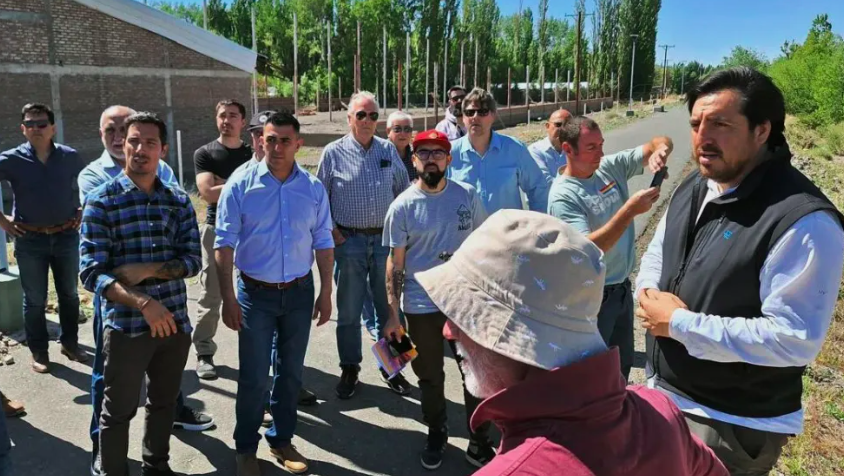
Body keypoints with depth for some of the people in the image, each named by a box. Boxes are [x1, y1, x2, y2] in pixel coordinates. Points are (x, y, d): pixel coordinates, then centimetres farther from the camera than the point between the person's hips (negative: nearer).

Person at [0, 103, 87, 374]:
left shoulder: (69, 157, -1)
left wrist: (81, 212, 8)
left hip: (67, 236, 2)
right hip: (30, 239, -1)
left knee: (69, 294, 13)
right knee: (35, 300, 7)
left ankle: (70, 344, 28)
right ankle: (39, 352, 20)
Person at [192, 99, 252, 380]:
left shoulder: (254, 154, 7)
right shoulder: (204, 154, 1)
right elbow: (207, 193, -12)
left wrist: (222, 184, -13)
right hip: (217, 229, -2)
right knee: (211, 295, 2)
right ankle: (204, 353, 12)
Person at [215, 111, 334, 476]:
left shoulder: (314, 188, -1)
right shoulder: (240, 185, -8)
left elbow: (323, 243, 5)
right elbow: (224, 243, -7)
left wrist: (326, 293, 3)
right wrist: (228, 297, -11)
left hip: (300, 292, 3)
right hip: (256, 293, -2)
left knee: (291, 372, 14)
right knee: (253, 377, 3)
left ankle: (281, 440, 32)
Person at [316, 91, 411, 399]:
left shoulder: (388, 149, 6)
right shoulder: (334, 152, -1)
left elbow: (404, 190, 12)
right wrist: (331, 231, -5)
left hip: (385, 239, 2)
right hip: (349, 241, -2)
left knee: (389, 308, 10)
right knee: (348, 310, 8)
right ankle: (349, 370, 23)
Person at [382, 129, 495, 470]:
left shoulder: (467, 195, -2)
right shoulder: (402, 206, -6)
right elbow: (395, 262, -4)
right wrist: (393, 314, -6)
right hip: (421, 306, -1)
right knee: (430, 377, 16)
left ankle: (480, 443, 27)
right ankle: (436, 436, 38)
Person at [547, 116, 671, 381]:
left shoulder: (612, 167, -3)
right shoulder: (563, 195, -22)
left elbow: (661, 143, 3)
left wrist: (660, 150, -22)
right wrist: (630, 210, -33)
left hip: (622, 288, 7)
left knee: (623, 363, 25)